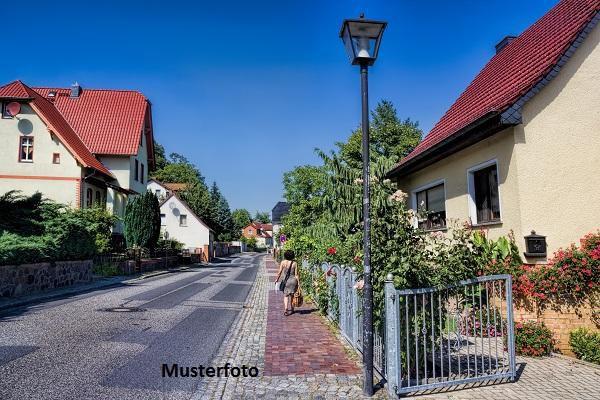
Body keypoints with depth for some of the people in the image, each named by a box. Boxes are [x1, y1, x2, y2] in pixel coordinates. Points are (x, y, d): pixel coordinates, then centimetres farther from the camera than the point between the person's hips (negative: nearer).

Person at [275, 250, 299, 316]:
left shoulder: (283, 262, -6)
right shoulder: (295, 263, -6)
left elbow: (279, 272, -1)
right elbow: (296, 274, -5)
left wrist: (277, 279, 15)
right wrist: (298, 283, 1)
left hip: (286, 281, -1)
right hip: (293, 280, 1)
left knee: (285, 295, 10)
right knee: (291, 295, 19)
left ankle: (286, 308, -9)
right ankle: (290, 309, 31)